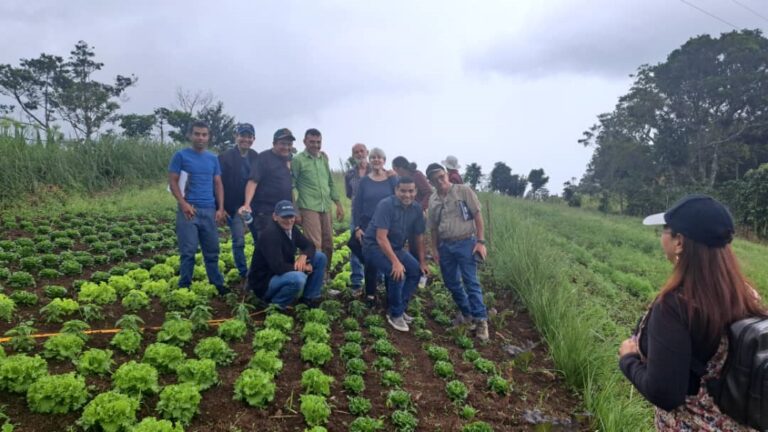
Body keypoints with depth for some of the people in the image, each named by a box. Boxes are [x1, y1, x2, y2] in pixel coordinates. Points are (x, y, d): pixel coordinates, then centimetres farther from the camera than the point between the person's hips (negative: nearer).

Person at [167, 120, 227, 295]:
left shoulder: (213, 158, 11)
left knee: (212, 251, 10)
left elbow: (218, 184, 12)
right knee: (188, 251, -2)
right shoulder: (181, 155, -1)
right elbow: (172, 182, -3)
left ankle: (217, 284, 20)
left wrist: (221, 208, 2)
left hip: (209, 210, 4)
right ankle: (184, 286, 10)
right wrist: (183, 204, -15)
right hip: (189, 210, -4)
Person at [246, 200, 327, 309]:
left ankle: (310, 298, 10)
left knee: (320, 257, 2)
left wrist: (303, 256, -16)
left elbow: (309, 245, 8)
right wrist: (304, 268, -19)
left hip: (285, 274, 9)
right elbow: (278, 267, -33)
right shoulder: (270, 234, -26)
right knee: (298, 278, -38)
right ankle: (276, 305, -10)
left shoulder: (290, 228, -1)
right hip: (264, 282, -9)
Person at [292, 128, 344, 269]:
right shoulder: (298, 160, -3)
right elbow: (291, 186, -4)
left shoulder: (324, 158, 14)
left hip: (325, 208, 6)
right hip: (309, 208, -6)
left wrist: (338, 204, 16)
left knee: (328, 245, 11)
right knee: (315, 246, -11)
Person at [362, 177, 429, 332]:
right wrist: (395, 262, -35)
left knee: (416, 271, -3)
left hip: (395, 247, 8)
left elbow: (419, 236, 5)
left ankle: (400, 308, 10)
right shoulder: (386, 205, -25)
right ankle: (395, 314, -8)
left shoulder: (417, 208, -5)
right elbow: (381, 237, -31)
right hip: (374, 246, -7)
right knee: (398, 274, -25)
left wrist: (422, 261, 4)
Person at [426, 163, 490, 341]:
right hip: (445, 246, 5)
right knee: (451, 283, 11)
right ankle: (466, 312, 28)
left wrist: (481, 241, -12)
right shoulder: (432, 200, 7)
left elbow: (477, 216, -7)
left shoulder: (464, 191, -7)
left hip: (465, 243, -5)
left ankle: (481, 320, -3)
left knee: (471, 282, -8)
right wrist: (435, 248, 9)